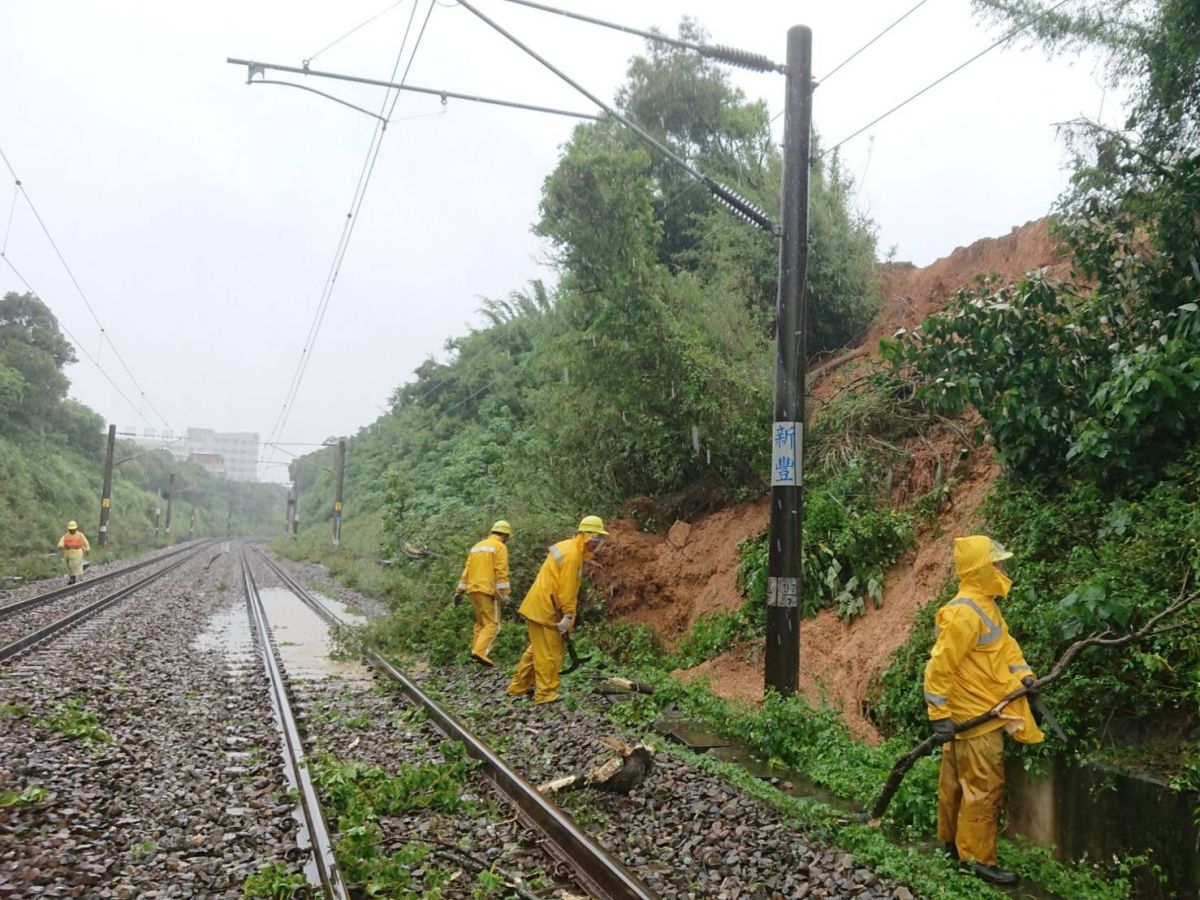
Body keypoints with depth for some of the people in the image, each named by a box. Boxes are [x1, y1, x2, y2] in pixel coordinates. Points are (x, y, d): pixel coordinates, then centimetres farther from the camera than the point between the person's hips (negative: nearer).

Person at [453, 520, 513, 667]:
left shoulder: (477, 546, 20)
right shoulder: (500, 547, -2)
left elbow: (466, 570, 19)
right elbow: (501, 572, -13)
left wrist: (459, 591, 19)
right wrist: (504, 593, -16)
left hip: (473, 589, 8)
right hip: (487, 590, -8)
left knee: (480, 622, 18)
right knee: (492, 623, -7)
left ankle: (477, 650, 15)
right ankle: (480, 651, -22)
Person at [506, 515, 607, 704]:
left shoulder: (567, 547, 13)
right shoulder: (572, 554, -18)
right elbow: (567, 588, -22)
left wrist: (567, 615, 19)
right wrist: (568, 616, -19)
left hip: (537, 605, 10)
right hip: (544, 609, -10)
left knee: (537, 649, 18)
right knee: (549, 653, -3)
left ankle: (519, 687, 25)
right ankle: (546, 694, 2)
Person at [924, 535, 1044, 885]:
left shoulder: (985, 605, 8)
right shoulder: (964, 614, -24)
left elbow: (1005, 643, 18)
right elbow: (939, 666, -25)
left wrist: (1023, 673, 1)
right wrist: (939, 715, -24)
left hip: (985, 712, 10)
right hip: (974, 718, -10)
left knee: (958, 782, 20)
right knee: (984, 788, -1)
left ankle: (952, 841, 33)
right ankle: (978, 858, 10)